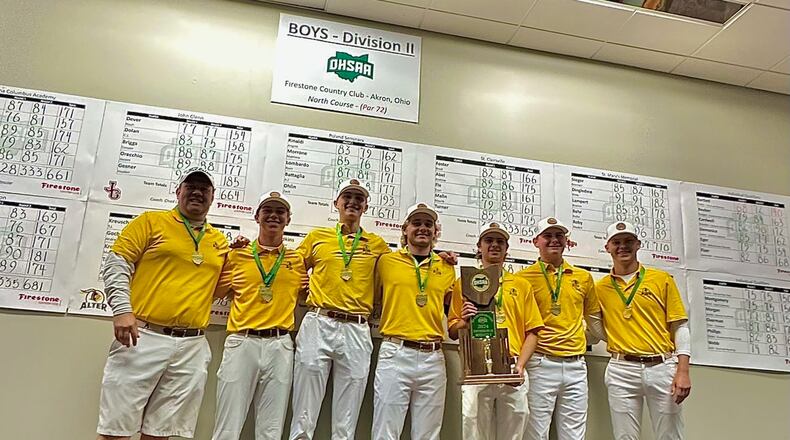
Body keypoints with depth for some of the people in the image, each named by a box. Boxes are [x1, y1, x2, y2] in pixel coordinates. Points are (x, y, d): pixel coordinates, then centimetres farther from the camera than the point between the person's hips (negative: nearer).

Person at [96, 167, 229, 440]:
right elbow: (116, 264, -1)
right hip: (142, 338, -3)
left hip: (192, 347, 4)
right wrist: (122, 310, -13)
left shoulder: (219, 241, 17)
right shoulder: (152, 221, 6)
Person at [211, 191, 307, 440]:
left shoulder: (297, 260, 11)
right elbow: (216, 292, 10)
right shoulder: (238, 255, 8)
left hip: (279, 345, 1)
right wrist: (231, 252, 5)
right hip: (241, 343, -1)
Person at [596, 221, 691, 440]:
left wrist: (683, 371, -6)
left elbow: (680, 327, 2)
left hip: (663, 367, 0)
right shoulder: (600, 288, 7)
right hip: (622, 371, 1)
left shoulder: (662, 280, 5)